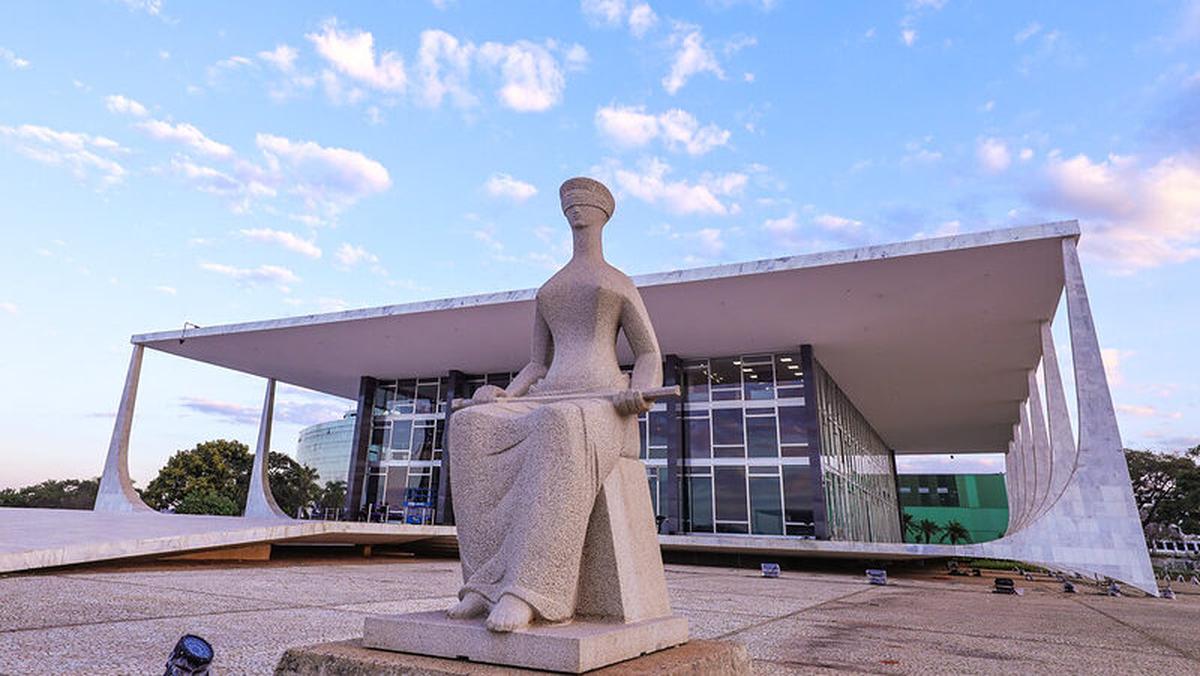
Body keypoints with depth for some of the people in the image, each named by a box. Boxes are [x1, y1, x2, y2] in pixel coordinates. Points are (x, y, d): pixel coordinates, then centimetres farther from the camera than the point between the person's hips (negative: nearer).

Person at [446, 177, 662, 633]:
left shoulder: (621, 283, 17)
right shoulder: (547, 291, 30)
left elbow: (650, 357, 8)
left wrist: (639, 394, -18)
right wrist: (503, 395, 1)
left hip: (601, 412, -4)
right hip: (548, 410, 5)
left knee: (560, 433, -43)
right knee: (470, 430, -28)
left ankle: (526, 589, -45)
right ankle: (490, 581, -29)